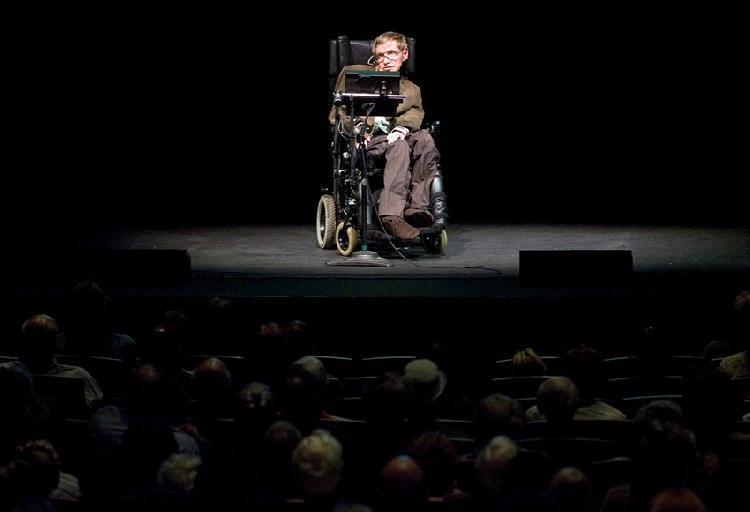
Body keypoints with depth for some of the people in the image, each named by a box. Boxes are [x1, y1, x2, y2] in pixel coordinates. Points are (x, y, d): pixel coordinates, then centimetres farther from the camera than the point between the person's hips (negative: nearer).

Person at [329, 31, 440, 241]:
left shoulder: (412, 90, 27)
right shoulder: (354, 74, 20)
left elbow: (414, 115, 6)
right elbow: (337, 114, 15)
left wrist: (401, 129, -18)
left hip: (393, 138, 3)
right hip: (364, 143, -3)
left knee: (425, 139, -32)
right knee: (400, 147, -37)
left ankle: (416, 207, -40)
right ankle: (391, 215, -52)